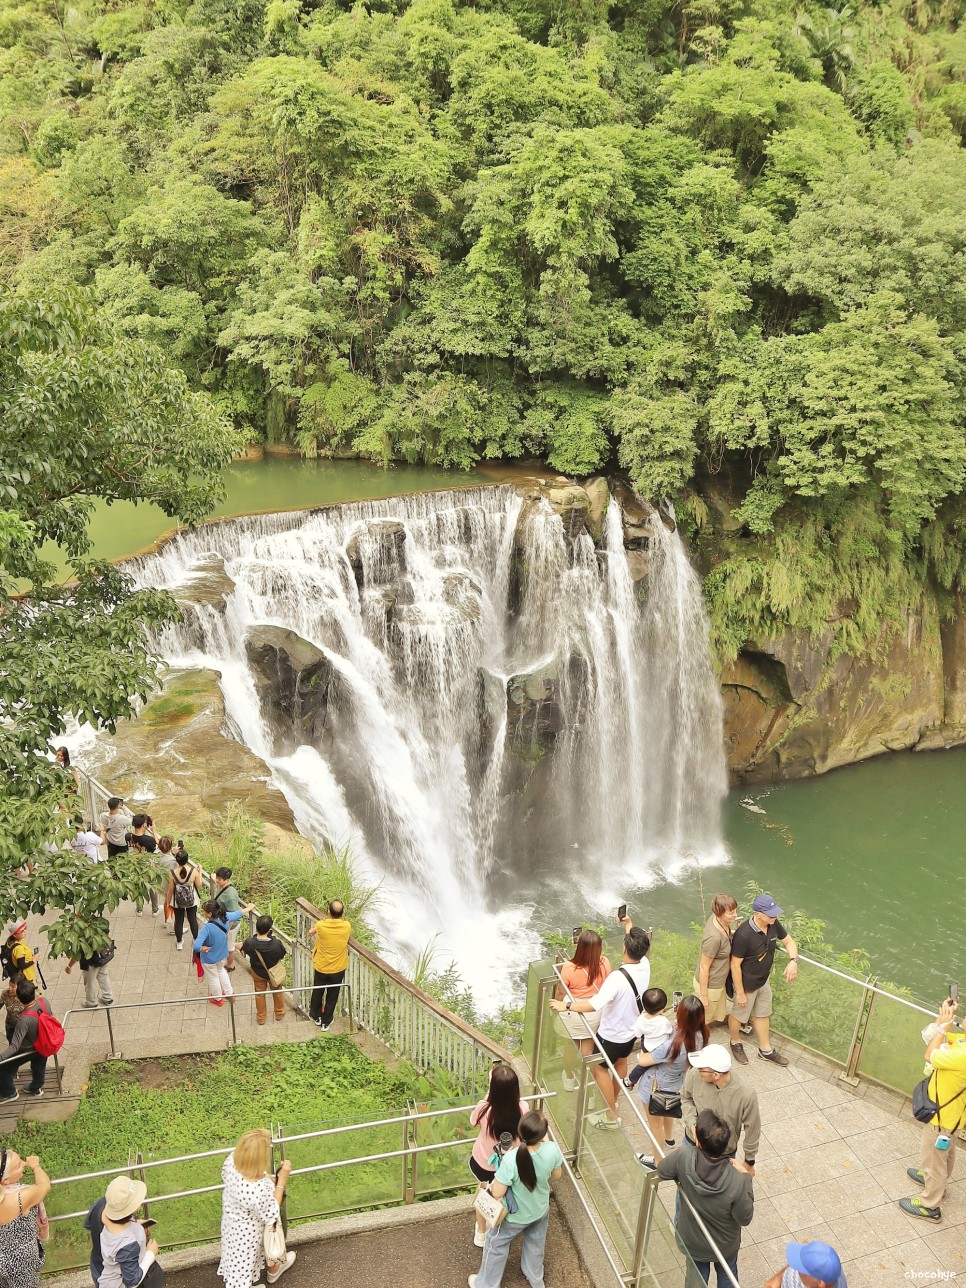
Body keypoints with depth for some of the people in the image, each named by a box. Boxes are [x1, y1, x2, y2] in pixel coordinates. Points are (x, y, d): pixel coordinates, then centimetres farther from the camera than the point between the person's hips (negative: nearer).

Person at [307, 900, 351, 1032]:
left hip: (320, 967, 0)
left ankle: (316, 1016, 46)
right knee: (332, 996, 20)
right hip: (338, 969, 0)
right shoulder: (347, 926, -20)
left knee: (317, 993, 26)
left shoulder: (320, 925, -25)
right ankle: (326, 1022, 35)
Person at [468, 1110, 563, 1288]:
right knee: (535, 1244, 33)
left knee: (496, 1244, 26)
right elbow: (556, 1175, -7)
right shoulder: (552, 1149, -30)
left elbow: (497, 1193, -29)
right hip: (541, 1210, 4)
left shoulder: (511, 1159, -41)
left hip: (516, 1216, -4)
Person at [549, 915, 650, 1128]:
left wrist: (566, 1005, -33)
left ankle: (611, 1116, 25)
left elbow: (595, 1004, -44)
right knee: (621, 1061, 30)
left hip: (612, 1034, -7)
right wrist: (629, 926, 21)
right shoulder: (645, 965, -17)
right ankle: (613, 1101, 52)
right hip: (633, 1029, 7)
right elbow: (639, 949, 8)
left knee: (600, 1069, 15)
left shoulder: (618, 977, -39)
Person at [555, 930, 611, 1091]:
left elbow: (561, 993, -15)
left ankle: (569, 1079, 41)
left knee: (571, 1047, 21)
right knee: (588, 1047, 22)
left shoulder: (569, 968, -30)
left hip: (573, 1013, -2)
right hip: (594, 1013, 2)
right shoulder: (604, 964, -20)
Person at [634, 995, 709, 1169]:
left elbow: (642, 1061, -26)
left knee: (655, 1124, 23)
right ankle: (669, 1139, 65)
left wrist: (642, 1053, -9)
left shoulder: (672, 1046, -43)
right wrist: (675, 1027, -17)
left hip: (656, 1088, -6)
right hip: (674, 1084, 7)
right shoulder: (700, 1035, -24)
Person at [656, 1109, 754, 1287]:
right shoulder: (737, 1182, -39)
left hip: (692, 1241, 1)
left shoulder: (683, 1159, -36)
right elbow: (745, 1219, -20)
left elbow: (661, 1171, -13)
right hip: (725, 1245, -1)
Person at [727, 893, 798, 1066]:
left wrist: (793, 961, -19)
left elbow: (789, 942, 1)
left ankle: (766, 1050, 46)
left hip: (763, 981, 6)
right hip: (747, 985, -6)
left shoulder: (774, 925, -17)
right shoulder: (743, 934, -37)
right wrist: (740, 992, -18)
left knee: (762, 1014, 25)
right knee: (738, 1015, 20)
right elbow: (735, 965, -26)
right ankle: (735, 1043, 48)